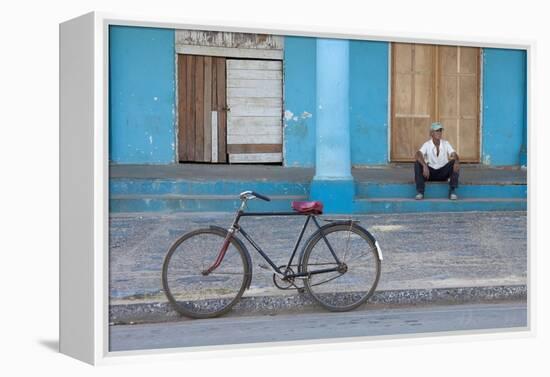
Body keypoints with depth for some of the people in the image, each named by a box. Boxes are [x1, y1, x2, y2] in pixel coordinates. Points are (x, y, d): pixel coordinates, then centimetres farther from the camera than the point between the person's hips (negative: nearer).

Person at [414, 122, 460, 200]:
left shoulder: (446, 144, -2)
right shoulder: (427, 144, -9)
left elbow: (454, 155, -15)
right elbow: (417, 155, -26)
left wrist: (457, 161, -40)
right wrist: (424, 165, -45)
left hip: (443, 172, 1)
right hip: (430, 172, -1)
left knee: (454, 163, -25)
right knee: (417, 163, -27)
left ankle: (452, 191, -26)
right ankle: (420, 191, -27)